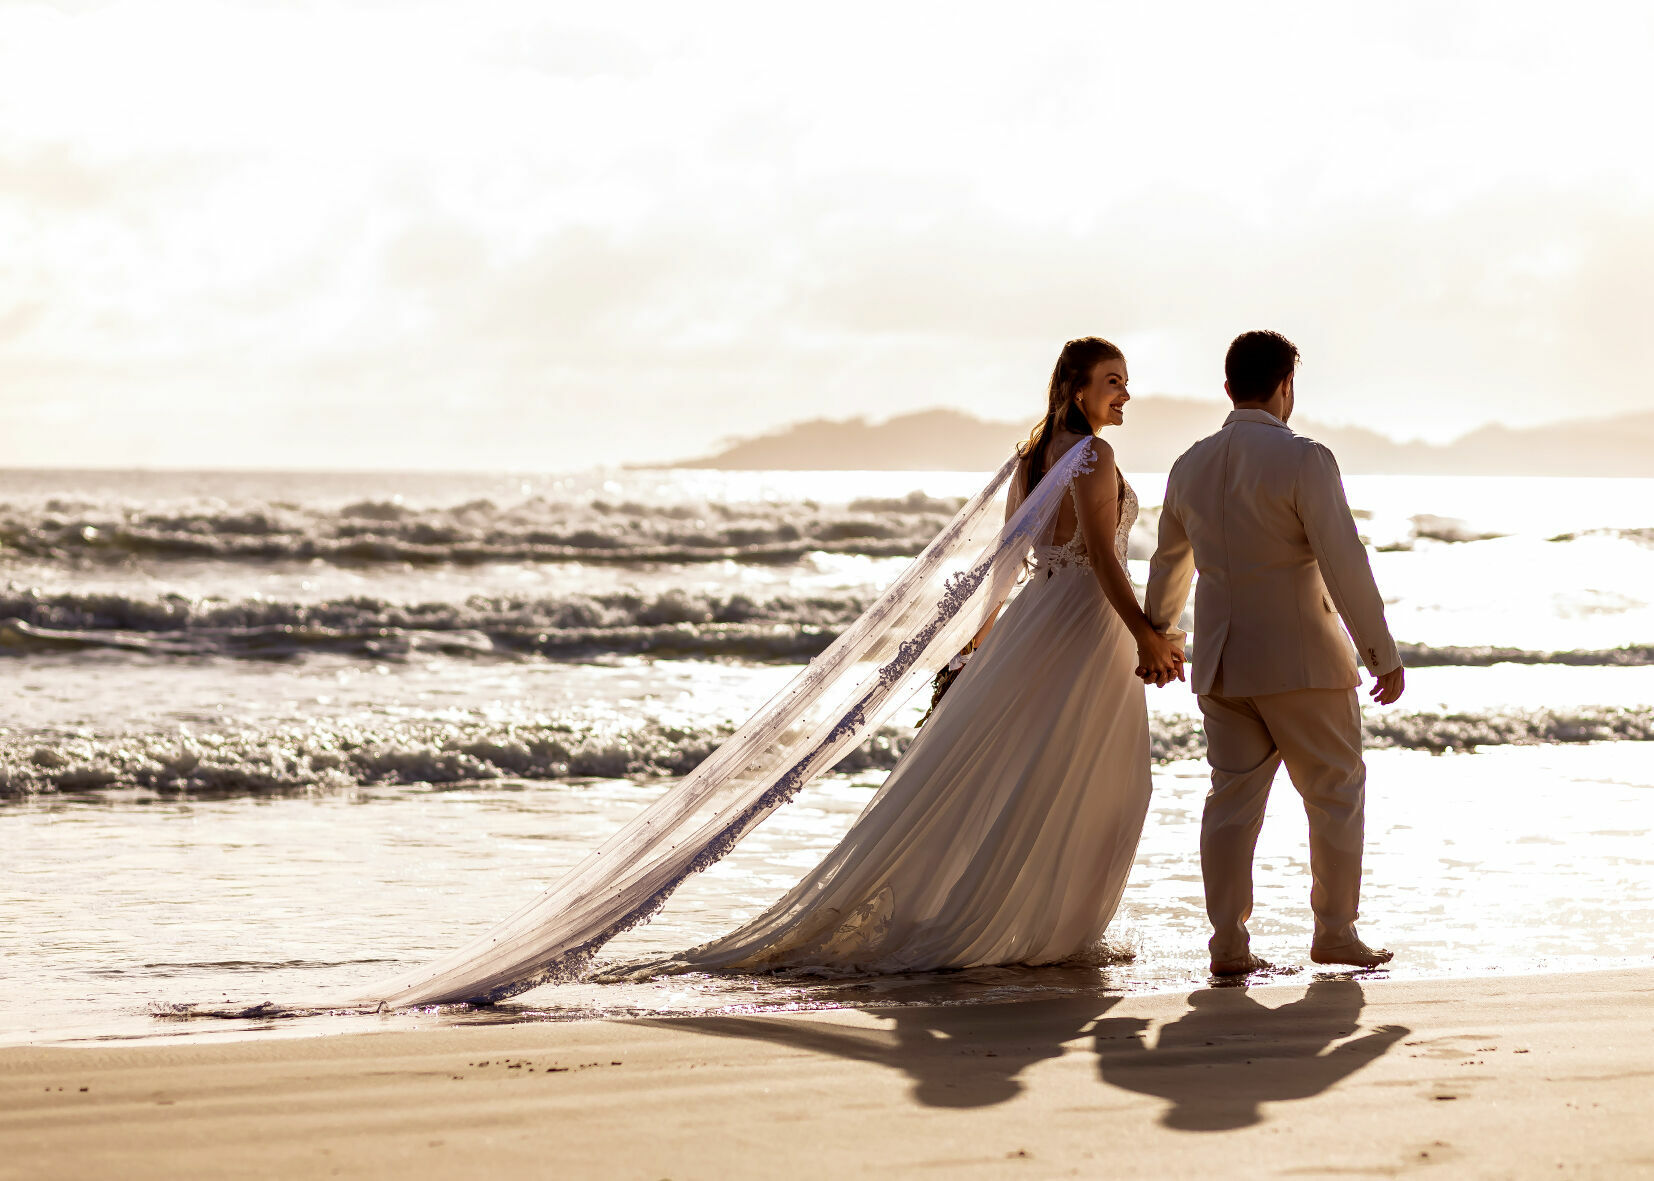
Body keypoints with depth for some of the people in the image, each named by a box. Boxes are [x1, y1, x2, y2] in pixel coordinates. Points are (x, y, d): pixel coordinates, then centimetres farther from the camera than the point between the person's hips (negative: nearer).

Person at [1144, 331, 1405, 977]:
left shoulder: (1191, 465, 8)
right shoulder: (1303, 460, -13)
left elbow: (1169, 561, 23)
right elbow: (1344, 562, -16)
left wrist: (1160, 633, 39)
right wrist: (1382, 653, -10)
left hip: (1222, 663, 6)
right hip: (1302, 658, -6)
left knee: (1233, 797, 7)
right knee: (1335, 791, 8)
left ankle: (1229, 944, 5)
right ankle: (1334, 932, 11)